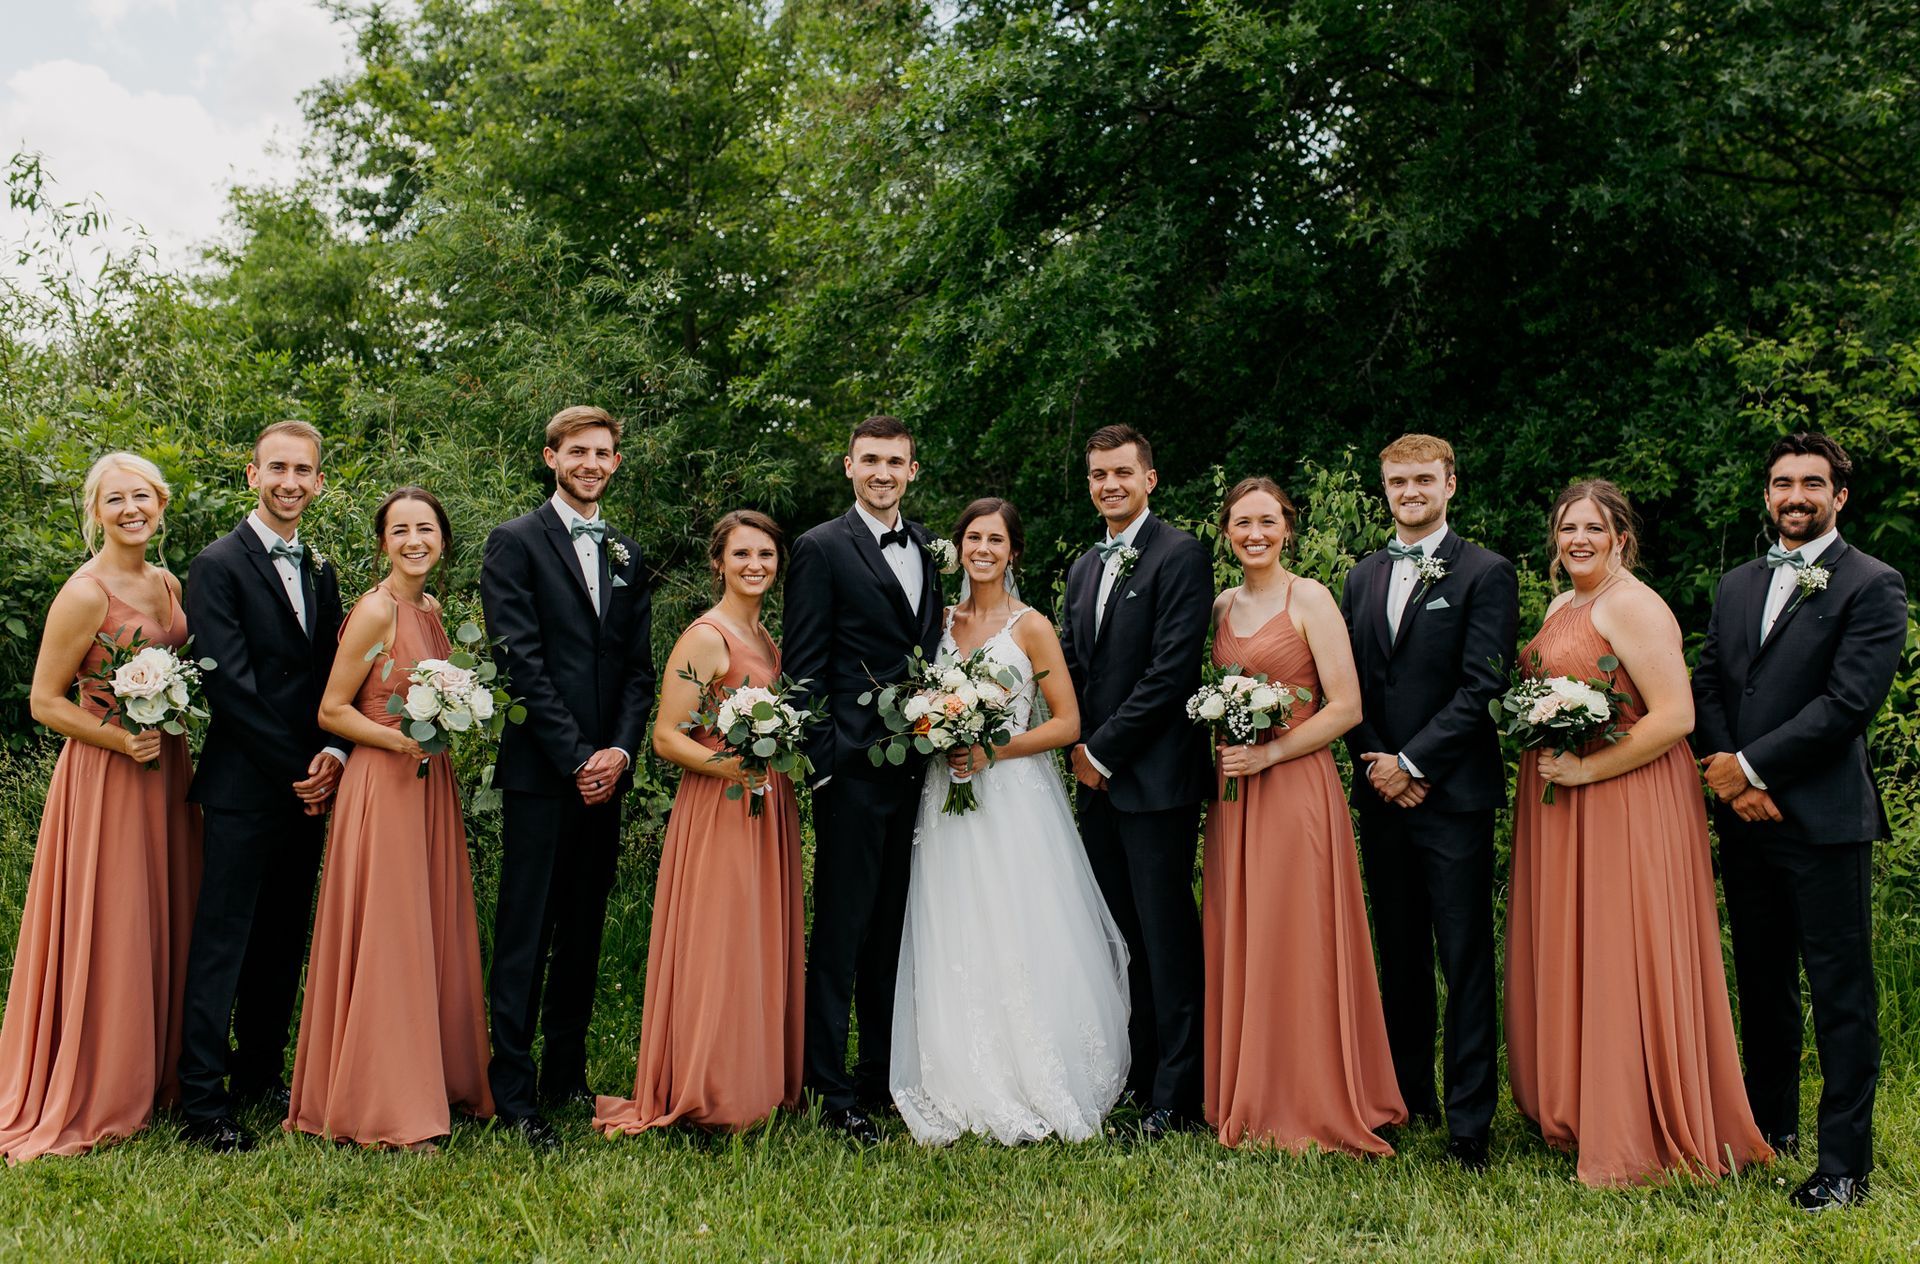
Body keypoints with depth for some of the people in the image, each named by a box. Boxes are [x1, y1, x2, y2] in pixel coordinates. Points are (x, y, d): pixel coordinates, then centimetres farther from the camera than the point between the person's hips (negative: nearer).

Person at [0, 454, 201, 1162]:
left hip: (166, 774, 7)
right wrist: (123, 739, -21)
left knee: (165, 929, 13)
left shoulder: (167, 585, 8)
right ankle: (92, 1100, 12)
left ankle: (155, 1078, 27)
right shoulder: (84, 595, -14)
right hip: (105, 779, -7)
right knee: (106, 936, 0)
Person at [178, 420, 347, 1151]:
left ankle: (260, 1076, 23)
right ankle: (202, 1104, 0)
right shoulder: (219, 566, -5)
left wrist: (333, 754, -4)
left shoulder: (321, 573, 15)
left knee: (282, 945, 12)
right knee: (222, 945, -4)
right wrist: (293, 769, -11)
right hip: (244, 788, -6)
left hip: (307, 789, 6)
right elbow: (231, 682, -12)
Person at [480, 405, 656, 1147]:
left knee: (584, 931, 10)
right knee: (524, 935, -4)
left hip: (605, 770, 5)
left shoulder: (628, 555, 16)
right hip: (540, 770, -5)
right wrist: (574, 757, -12)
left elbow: (640, 667, 12)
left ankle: (567, 1076, 19)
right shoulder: (515, 544, -1)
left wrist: (620, 750, -4)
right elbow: (521, 661, -9)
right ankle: (513, 1092, 1)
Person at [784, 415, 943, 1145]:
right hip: (854, 771, -6)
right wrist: (823, 761, -13)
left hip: (917, 768, 6)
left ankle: (887, 1072, 24)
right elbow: (805, 668, -7)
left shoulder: (926, 548, 15)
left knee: (895, 929, 14)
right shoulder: (822, 549, -4)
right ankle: (833, 1092, 5)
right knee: (841, 930, -2)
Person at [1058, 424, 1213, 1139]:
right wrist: (1078, 748, 3)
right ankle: (1136, 1079, 19)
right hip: (1098, 781, 8)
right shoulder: (1084, 569, 18)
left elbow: (1172, 670, -15)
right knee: (1123, 937, 11)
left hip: (1154, 778, -7)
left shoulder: (1180, 556, -8)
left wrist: (1104, 751, -12)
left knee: (1166, 938, -3)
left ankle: (1176, 1098, 4)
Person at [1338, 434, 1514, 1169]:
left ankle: (1469, 1122, 3)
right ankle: (1408, 1100, 22)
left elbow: (1483, 686, -10)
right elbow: (1347, 685, 12)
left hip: (1453, 794, -5)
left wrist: (1412, 764, -12)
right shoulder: (1362, 578, 15)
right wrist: (1376, 764, -2)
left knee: (1466, 963, -2)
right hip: (1382, 796, 5)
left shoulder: (1485, 574, -2)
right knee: (1399, 958, 12)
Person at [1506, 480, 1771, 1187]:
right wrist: (1540, 762, 9)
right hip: (1556, 812, 9)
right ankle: (1570, 1110, 24)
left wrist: (1585, 769, -20)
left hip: (1626, 805, -9)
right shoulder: (1561, 607, 15)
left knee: (1620, 964, -5)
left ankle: (1642, 1141, 5)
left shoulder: (1632, 606, -12)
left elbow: (1677, 716, -20)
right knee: (1565, 961, 13)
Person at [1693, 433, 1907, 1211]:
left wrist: (1750, 766, -12)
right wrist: (1727, 773, -5)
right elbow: (1708, 682, 11)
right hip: (1745, 817, 6)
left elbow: (1850, 701, -14)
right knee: (1761, 980, 16)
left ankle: (1844, 1163, 5)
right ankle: (1771, 1126, 30)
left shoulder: (1872, 586, -5)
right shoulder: (1737, 585, 15)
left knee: (1841, 994, -1)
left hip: (1824, 819, -6)